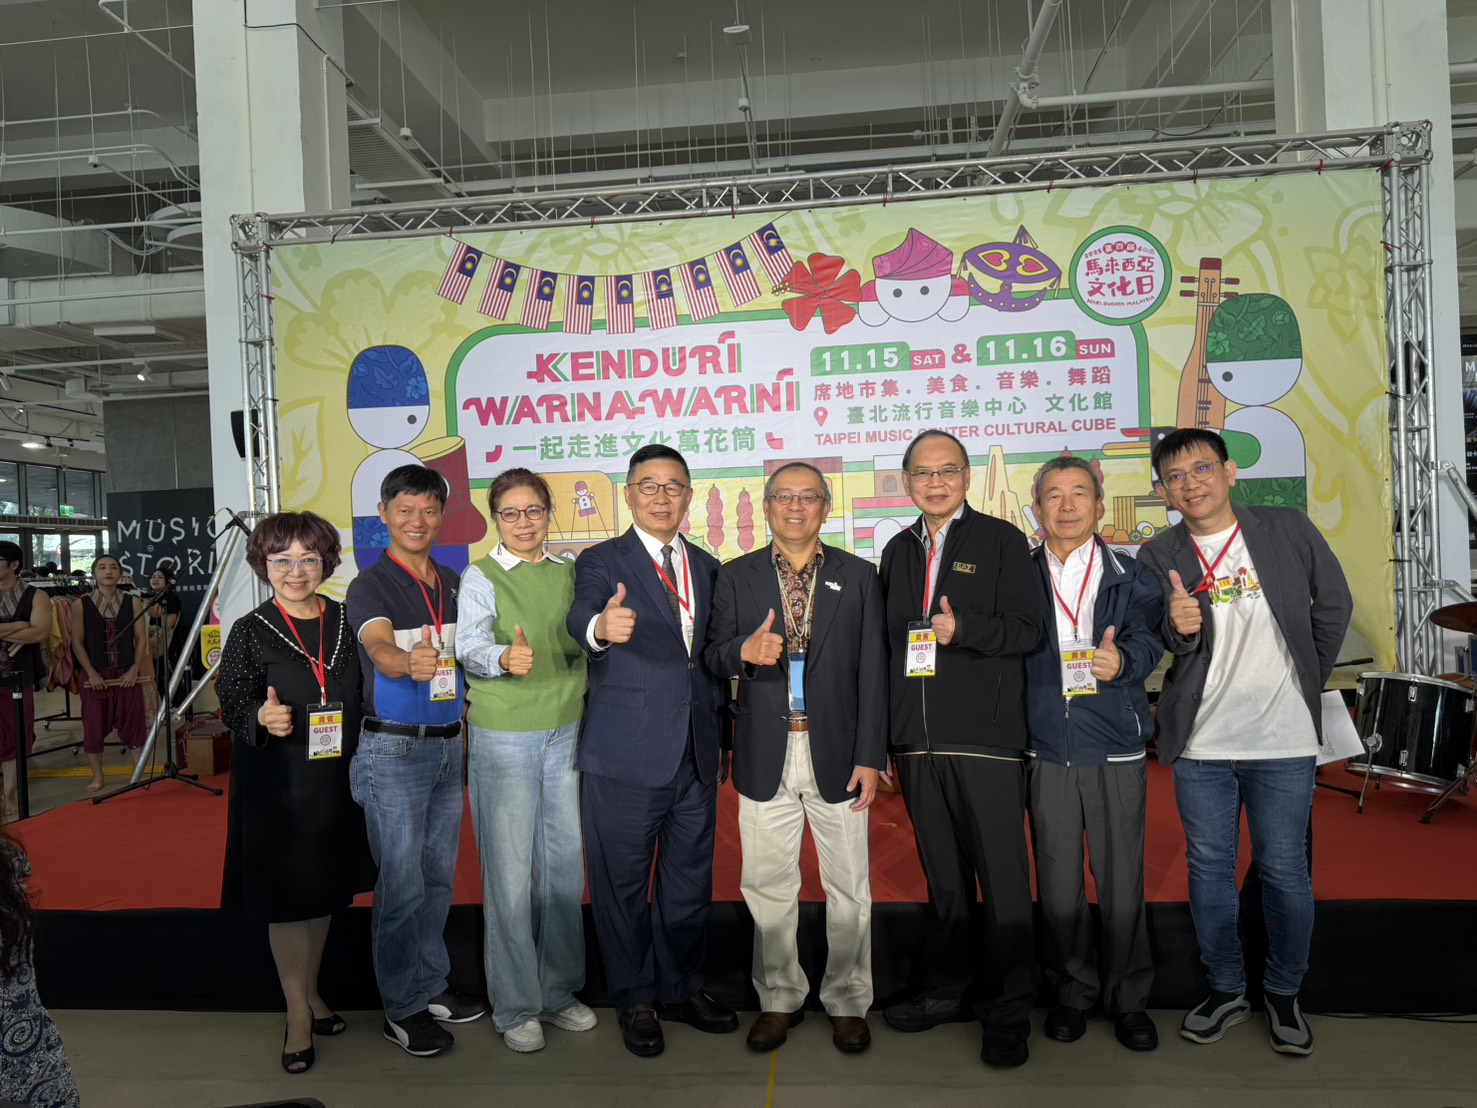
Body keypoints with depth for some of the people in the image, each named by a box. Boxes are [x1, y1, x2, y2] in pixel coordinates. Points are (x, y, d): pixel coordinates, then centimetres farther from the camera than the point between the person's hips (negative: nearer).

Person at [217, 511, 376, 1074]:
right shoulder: (250, 632, -6)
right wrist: (262, 717, -27)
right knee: (286, 896, 5)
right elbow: (231, 703, -6)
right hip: (276, 786, -3)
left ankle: (311, 990, 35)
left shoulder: (347, 621, 2)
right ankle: (297, 1012, 21)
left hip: (336, 781, 3)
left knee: (325, 890, 16)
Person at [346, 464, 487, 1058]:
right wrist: (408, 664, -51)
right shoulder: (370, 586, -11)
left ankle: (432, 984, 30)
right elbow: (378, 648, -31)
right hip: (393, 749, -6)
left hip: (448, 744, 6)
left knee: (439, 875, 15)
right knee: (402, 884, 1)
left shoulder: (455, 584, 9)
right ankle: (401, 1008, 16)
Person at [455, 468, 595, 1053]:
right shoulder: (480, 577, -4)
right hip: (502, 739, -4)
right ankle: (514, 1006, 16)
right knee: (510, 872, 0)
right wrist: (504, 658, -39)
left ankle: (558, 990, 28)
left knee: (565, 862, 11)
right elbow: (470, 646, -20)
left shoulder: (568, 572, 9)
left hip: (566, 734, 4)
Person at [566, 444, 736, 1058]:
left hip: (696, 754, 5)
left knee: (689, 879, 16)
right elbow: (580, 617, -25)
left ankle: (681, 989, 35)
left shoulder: (707, 567, 12)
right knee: (622, 882, 7)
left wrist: (717, 728, 9)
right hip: (625, 755, -4)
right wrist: (602, 627, -48)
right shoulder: (601, 561, -3)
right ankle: (635, 1000, 26)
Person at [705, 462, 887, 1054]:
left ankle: (847, 1000, 26)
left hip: (837, 755, 0)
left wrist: (870, 756, -4)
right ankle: (779, 998, 28)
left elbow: (873, 672, 1)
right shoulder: (736, 577, 7)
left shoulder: (859, 576, 5)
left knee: (848, 887, 7)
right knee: (768, 886, 10)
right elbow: (714, 655, 6)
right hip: (766, 757, 1)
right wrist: (744, 649, -17)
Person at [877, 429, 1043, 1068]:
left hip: (986, 739, -4)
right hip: (918, 743, 4)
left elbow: (1027, 630, -5)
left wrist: (963, 629, -22)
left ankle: (1008, 1010, 13)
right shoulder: (898, 551, 16)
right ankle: (947, 991, 27)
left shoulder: (1001, 541, 2)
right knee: (943, 876, 14)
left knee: (1001, 877, 0)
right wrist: (884, 737, 12)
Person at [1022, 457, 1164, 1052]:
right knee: (1057, 885, 8)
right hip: (1047, 752, 1)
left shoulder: (1130, 575, 7)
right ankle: (1073, 991, 28)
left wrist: (1123, 661, -27)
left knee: (1123, 882, 5)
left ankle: (1128, 998, 25)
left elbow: (1148, 638, -7)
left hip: (1116, 753, 0)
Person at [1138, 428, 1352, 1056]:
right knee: (1209, 869, 9)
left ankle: (1285, 994, 27)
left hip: (1283, 741, -1)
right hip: (1199, 745, 1)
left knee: (1284, 871, 6)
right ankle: (1226, 991, 26)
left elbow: (1333, 606, 9)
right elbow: (1171, 644, -5)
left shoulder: (1289, 531, 0)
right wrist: (1181, 629, -28)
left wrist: (1307, 681, 11)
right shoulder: (1159, 557, 0)